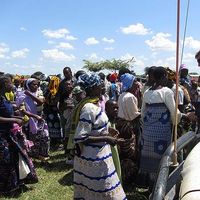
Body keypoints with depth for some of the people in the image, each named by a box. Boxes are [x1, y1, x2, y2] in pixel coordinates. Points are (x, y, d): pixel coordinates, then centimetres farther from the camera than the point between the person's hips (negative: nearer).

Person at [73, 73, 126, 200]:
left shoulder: (94, 104, 4)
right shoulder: (89, 108, -24)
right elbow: (80, 138, -26)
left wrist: (107, 131, 9)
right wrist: (106, 139, -24)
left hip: (97, 155, 9)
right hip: (93, 158, -9)